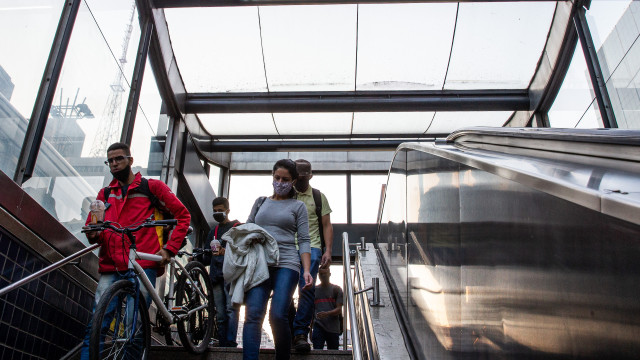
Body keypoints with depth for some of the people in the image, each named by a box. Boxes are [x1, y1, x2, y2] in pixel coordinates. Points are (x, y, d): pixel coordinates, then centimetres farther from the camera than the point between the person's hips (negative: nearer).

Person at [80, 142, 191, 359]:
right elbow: (91, 225, 24)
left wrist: (169, 248, -1)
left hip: (142, 267, -4)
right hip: (110, 269, 4)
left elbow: (183, 215, 9)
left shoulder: (152, 187, 12)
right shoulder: (105, 194, 25)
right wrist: (93, 234, -2)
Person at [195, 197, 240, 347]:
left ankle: (231, 343, -19)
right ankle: (223, 345, 3)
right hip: (216, 277, 5)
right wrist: (198, 258, 3)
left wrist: (226, 252, -19)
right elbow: (207, 259, 24)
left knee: (230, 309, -17)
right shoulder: (214, 231, 27)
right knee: (220, 315, 2)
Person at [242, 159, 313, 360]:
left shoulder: (298, 206, 15)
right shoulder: (261, 202, 23)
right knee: (253, 314, -15)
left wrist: (306, 270, -5)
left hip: (286, 264, -2)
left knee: (278, 316, -17)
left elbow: (304, 241, 8)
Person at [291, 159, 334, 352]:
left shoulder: (319, 197, 12)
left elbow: (327, 226, 10)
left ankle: (300, 334, -12)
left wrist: (328, 251, -1)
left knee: (307, 289, -15)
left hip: (311, 247, -1)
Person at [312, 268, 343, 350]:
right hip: (318, 326, 1)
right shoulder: (314, 290, 15)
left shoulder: (336, 289, 8)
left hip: (333, 328, -1)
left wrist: (327, 314, -20)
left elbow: (339, 310, 0)